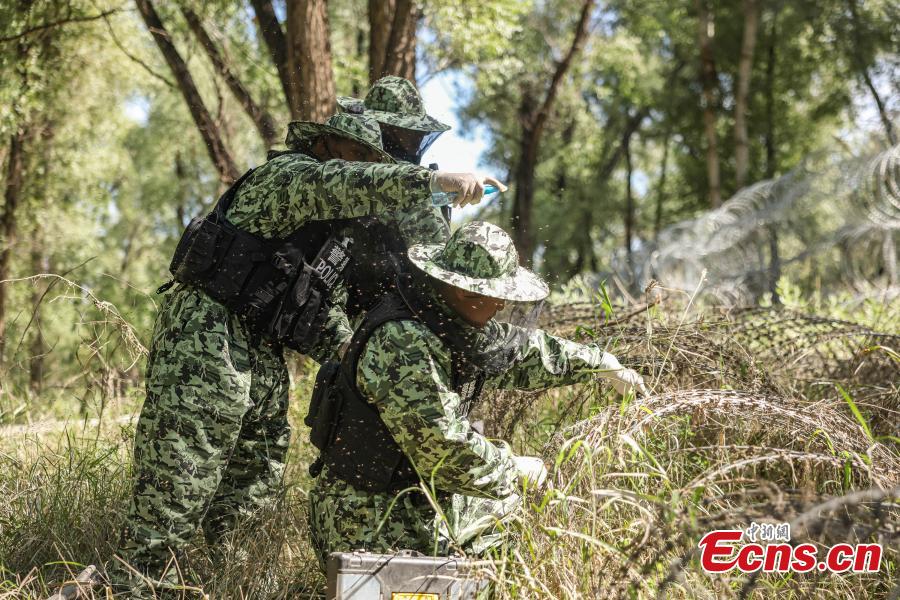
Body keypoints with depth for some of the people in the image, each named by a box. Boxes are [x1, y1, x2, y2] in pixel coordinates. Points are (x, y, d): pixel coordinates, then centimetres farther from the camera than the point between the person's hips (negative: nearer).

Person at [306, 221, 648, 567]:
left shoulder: (454, 323, 2)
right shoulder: (402, 343, -28)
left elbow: (522, 350, 19)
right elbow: (442, 445, -27)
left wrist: (601, 363, 25)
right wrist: (512, 468, -13)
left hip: (422, 491, 10)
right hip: (368, 510, -10)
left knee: (510, 499, 22)